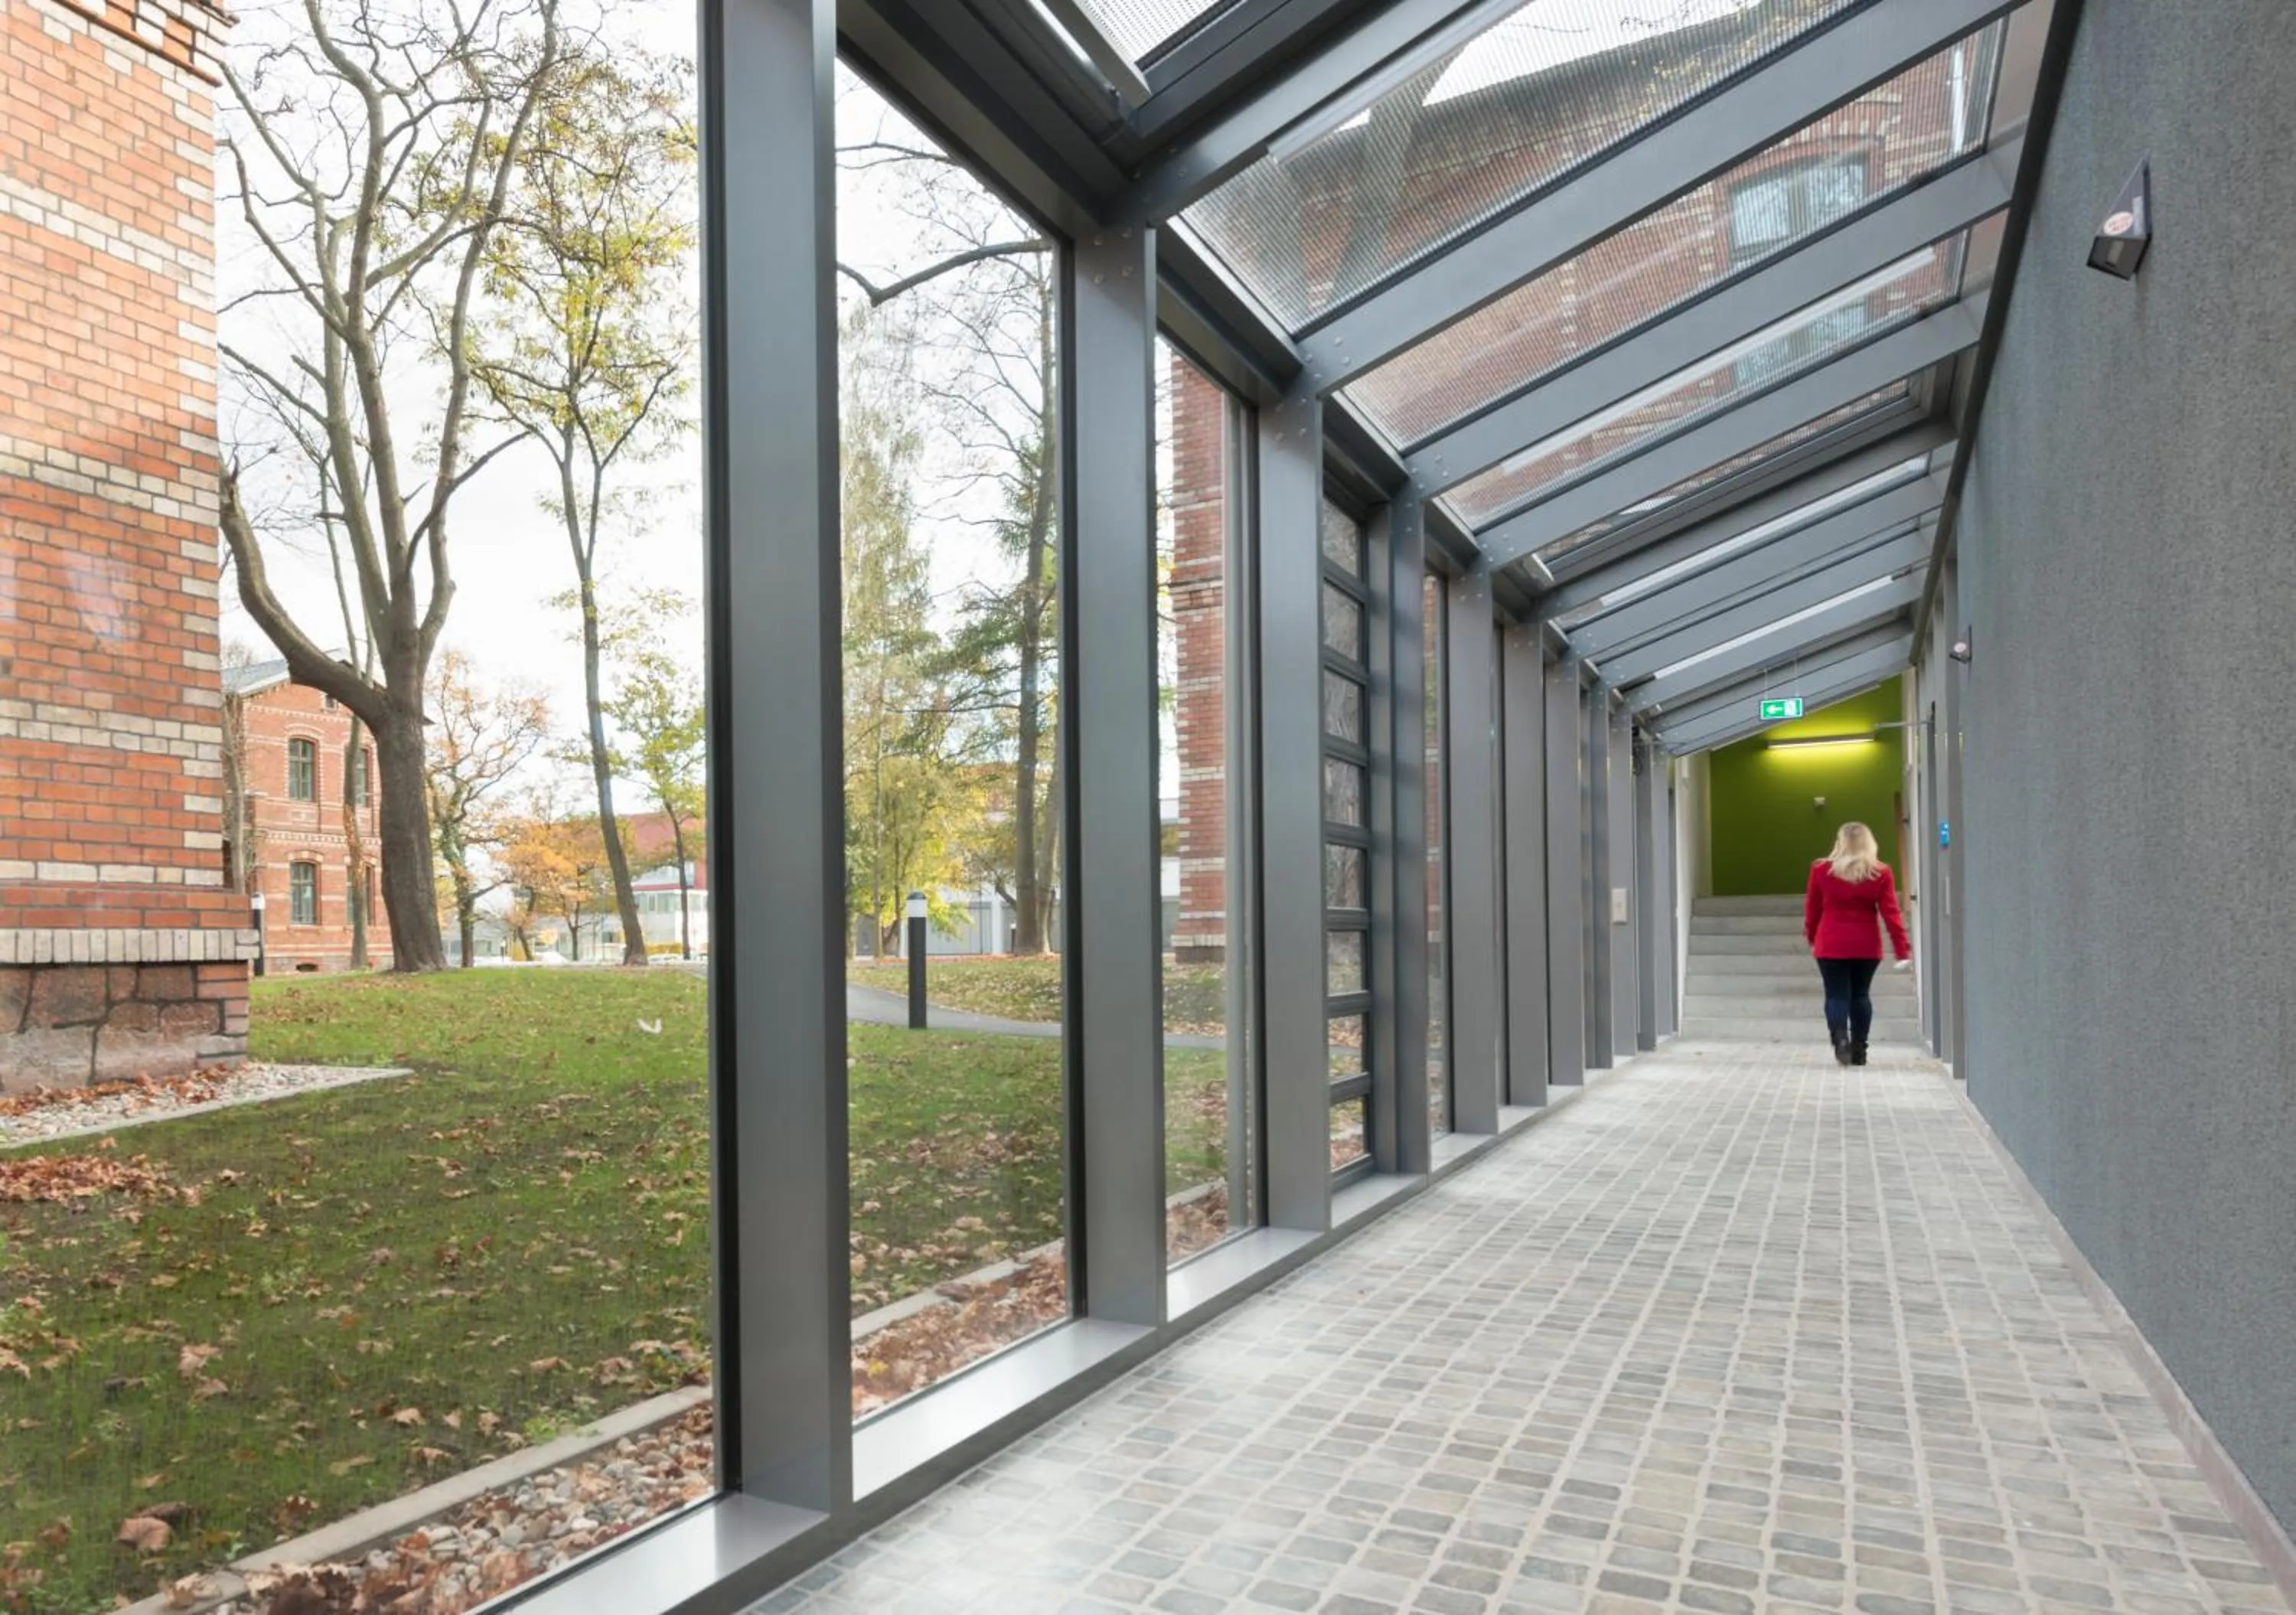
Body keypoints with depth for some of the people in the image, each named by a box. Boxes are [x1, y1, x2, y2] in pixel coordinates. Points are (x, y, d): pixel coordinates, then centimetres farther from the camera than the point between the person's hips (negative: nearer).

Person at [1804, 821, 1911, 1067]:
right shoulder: (1881, 873, -2)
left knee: (1837, 995, 1)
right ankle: (1859, 1050, 13)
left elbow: (1812, 908, 6)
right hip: (1867, 946, 1)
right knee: (1861, 995, 12)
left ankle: (1840, 1040, -20)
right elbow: (1890, 913, -4)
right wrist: (1902, 948, -3)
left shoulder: (1821, 870, -3)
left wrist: (1811, 936, 21)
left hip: (1831, 945, -1)